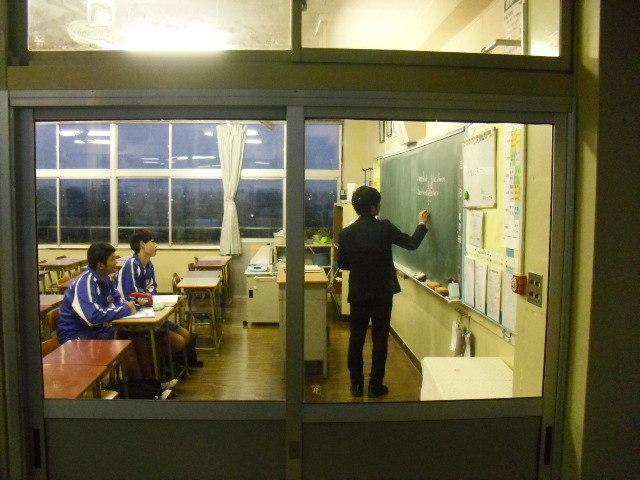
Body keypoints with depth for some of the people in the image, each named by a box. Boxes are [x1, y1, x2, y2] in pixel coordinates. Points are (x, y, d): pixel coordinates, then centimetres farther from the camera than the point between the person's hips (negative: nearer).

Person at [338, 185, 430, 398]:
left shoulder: (346, 233, -5)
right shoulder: (384, 227, -11)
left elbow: (342, 264, 2)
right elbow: (412, 243, -4)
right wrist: (422, 223, 11)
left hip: (358, 293, 2)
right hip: (382, 292, -2)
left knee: (356, 338, 12)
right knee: (379, 339, 7)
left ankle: (356, 384, 18)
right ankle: (375, 385, 13)